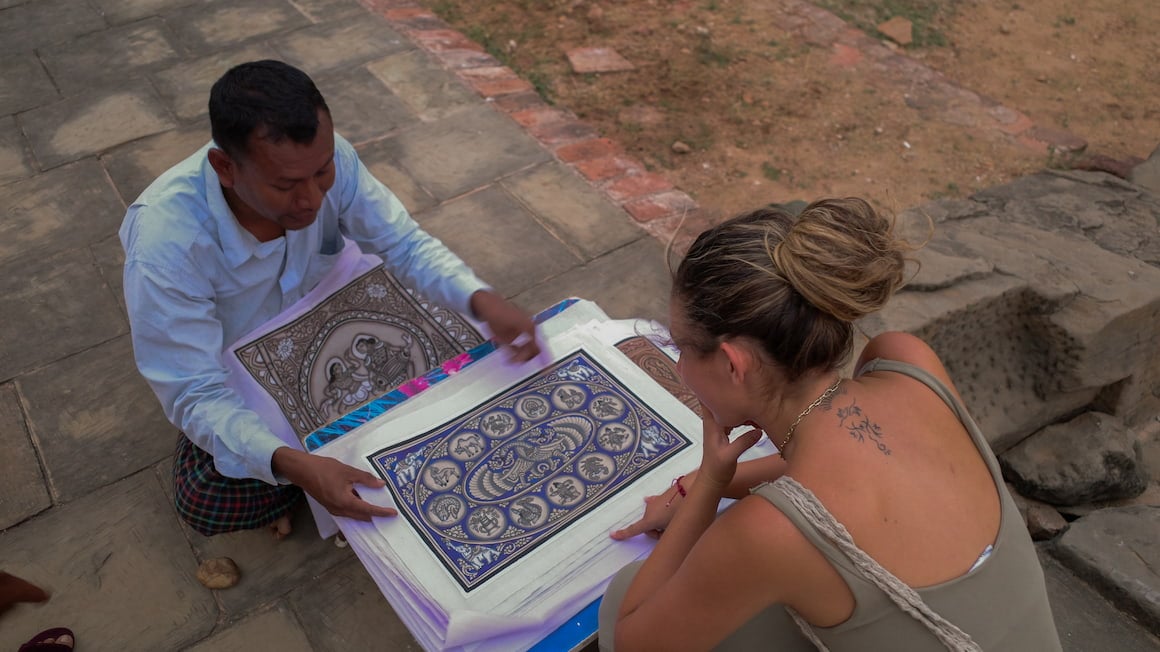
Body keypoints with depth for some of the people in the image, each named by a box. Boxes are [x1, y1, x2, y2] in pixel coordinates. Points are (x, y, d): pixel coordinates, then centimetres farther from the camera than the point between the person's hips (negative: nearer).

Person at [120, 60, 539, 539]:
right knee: (208, 506, -22)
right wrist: (290, 464, -51)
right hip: (231, 378, -3)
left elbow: (404, 242, -18)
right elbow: (194, 397, -34)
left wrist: (481, 300, -37)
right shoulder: (165, 245, -39)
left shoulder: (324, 158, -29)